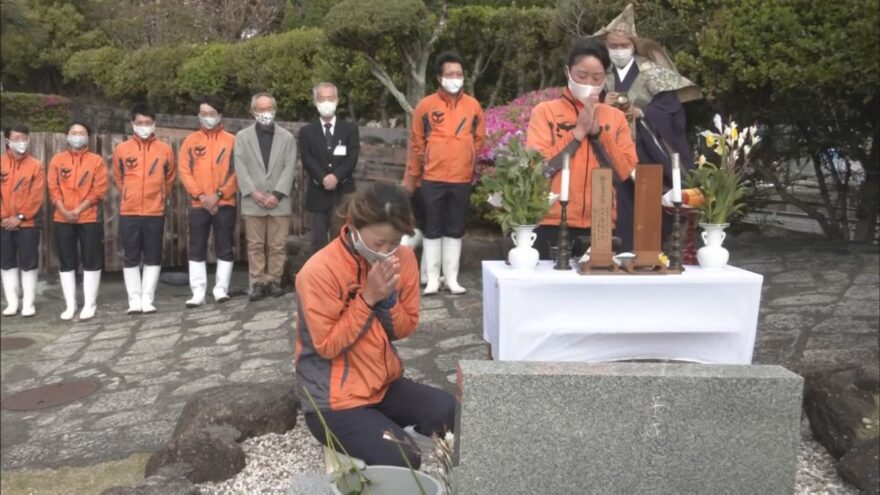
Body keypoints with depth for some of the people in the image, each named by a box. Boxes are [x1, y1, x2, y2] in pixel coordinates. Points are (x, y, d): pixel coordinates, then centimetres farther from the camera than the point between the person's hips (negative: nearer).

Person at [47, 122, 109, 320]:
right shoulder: (57, 160, 8)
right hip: (62, 219, 3)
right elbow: (53, 188, 4)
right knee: (66, 262, 6)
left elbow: (99, 190, -6)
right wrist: (64, 211, -10)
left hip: (89, 218, -2)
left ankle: (90, 304, 9)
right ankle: (70, 305, 14)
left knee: (91, 262, 0)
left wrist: (78, 210, -13)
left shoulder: (97, 161, 1)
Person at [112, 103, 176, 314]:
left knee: (153, 258, 3)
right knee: (130, 258, 4)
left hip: (155, 213, 0)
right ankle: (134, 301, 11)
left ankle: (147, 300, 11)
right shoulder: (121, 150, 1)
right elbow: (118, 179, 13)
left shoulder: (165, 150, 1)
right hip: (128, 213, 0)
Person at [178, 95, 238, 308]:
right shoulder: (190, 140, 9)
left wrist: (218, 194, -12)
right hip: (197, 204, 1)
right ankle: (198, 293, 5)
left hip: (225, 204, -1)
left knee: (224, 249, 2)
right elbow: (183, 171, 2)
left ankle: (221, 290, 10)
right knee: (196, 249, 1)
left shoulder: (231, 141, 5)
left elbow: (236, 172, -2)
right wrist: (200, 196, -10)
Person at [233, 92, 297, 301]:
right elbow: (240, 168, 2)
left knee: (278, 245, 1)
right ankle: (258, 283, 7)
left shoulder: (287, 137, 9)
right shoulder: (242, 136, 10)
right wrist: (253, 192, -10)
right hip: (252, 201, 0)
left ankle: (274, 281, 10)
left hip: (279, 201, 0)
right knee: (255, 245, 2)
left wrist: (277, 194, -10)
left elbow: (289, 168, 1)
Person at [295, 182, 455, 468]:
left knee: (447, 412, -19)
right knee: (401, 460, -18)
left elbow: (404, 330, 3)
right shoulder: (319, 271, -21)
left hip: (384, 382, 5)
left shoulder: (404, 259, -4)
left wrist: (388, 298, -18)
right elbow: (327, 346, -18)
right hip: (333, 399, -5)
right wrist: (368, 297, -25)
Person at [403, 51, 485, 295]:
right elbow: (416, 144, 2)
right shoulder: (425, 105, -1)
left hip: (462, 180, 2)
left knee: (455, 230, 8)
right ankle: (432, 279, 12)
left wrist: (472, 168, 11)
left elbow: (478, 140, 13)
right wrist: (411, 177, 4)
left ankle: (452, 278, 17)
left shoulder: (473, 106, 4)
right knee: (432, 230, 4)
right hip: (432, 179, -2)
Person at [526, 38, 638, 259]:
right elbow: (538, 167, -10)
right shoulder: (545, 111, 1)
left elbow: (624, 171, 0)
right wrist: (578, 132, -11)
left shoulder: (615, 117, 10)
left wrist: (598, 132, -8)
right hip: (553, 224, -3)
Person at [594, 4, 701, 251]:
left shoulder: (651, 72, 2)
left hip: (649, 153, -1)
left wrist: (641, 113, -19)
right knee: (622, 211, -6)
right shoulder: (601, 76, 8)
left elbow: (671, 106, -6)